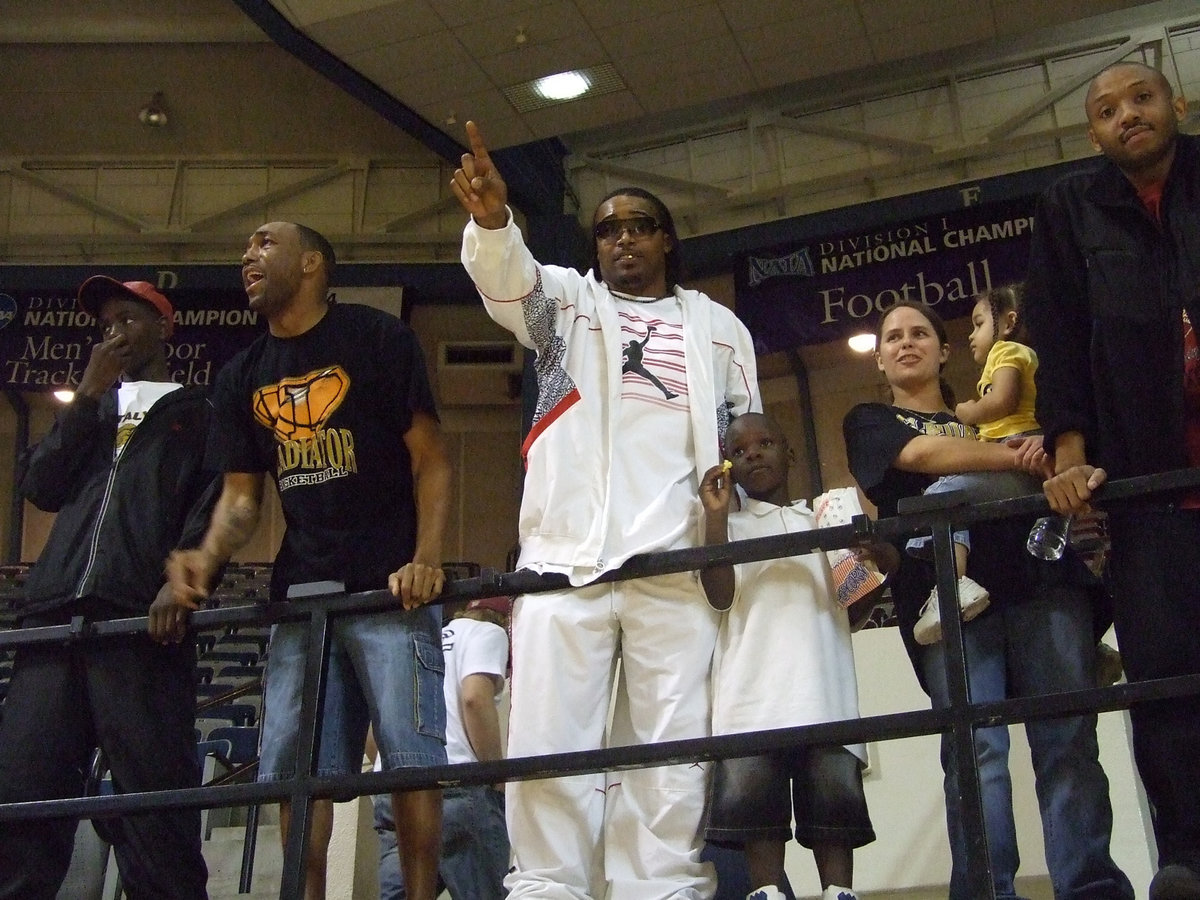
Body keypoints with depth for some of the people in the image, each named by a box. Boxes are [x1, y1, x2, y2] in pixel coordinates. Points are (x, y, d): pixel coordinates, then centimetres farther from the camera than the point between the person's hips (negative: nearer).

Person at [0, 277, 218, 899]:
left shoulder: (200, 414, 17)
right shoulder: (92, 411, 32)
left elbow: (214, 507, 2)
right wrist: (88, 396, 10)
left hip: (140, 618, -5)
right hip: (55, 616, 5)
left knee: (153, 800, -10)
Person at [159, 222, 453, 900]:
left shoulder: (379, 339, 2)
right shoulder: (242, 377, 18)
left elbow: (431, 460, -2)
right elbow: (241, 496, 15)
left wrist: (427, 558, -17)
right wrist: (206, 559, -7)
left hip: (389, 588, -5)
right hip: (300, 590, 5)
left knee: (411, 757, -9)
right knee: (295, 767, 3)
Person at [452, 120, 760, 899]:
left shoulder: (719, 327, 22)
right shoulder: (565, 300, 18)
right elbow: (507, 276, -4)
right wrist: (492, 219, -26)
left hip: (679, 563, 1)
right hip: (566, 556, -1)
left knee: (677, 747, -3)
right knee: (550, 745, -7)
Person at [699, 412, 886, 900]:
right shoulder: (730, 525, 18)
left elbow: (856, 597, 19)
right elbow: (720, 595, 1)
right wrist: (716, 515, -6)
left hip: (822, 681, 1)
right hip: (754, 685, -1)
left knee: (835, 788, -7)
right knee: (751, 788, -12)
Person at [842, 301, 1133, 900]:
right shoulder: (870, 422, 23)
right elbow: (920, 454, 2)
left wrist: (1057, 465, -4)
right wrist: (1020, 459, 3)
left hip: (1040, 575, 3)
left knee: (1069, 739, -7)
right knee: (976, 746, -13)